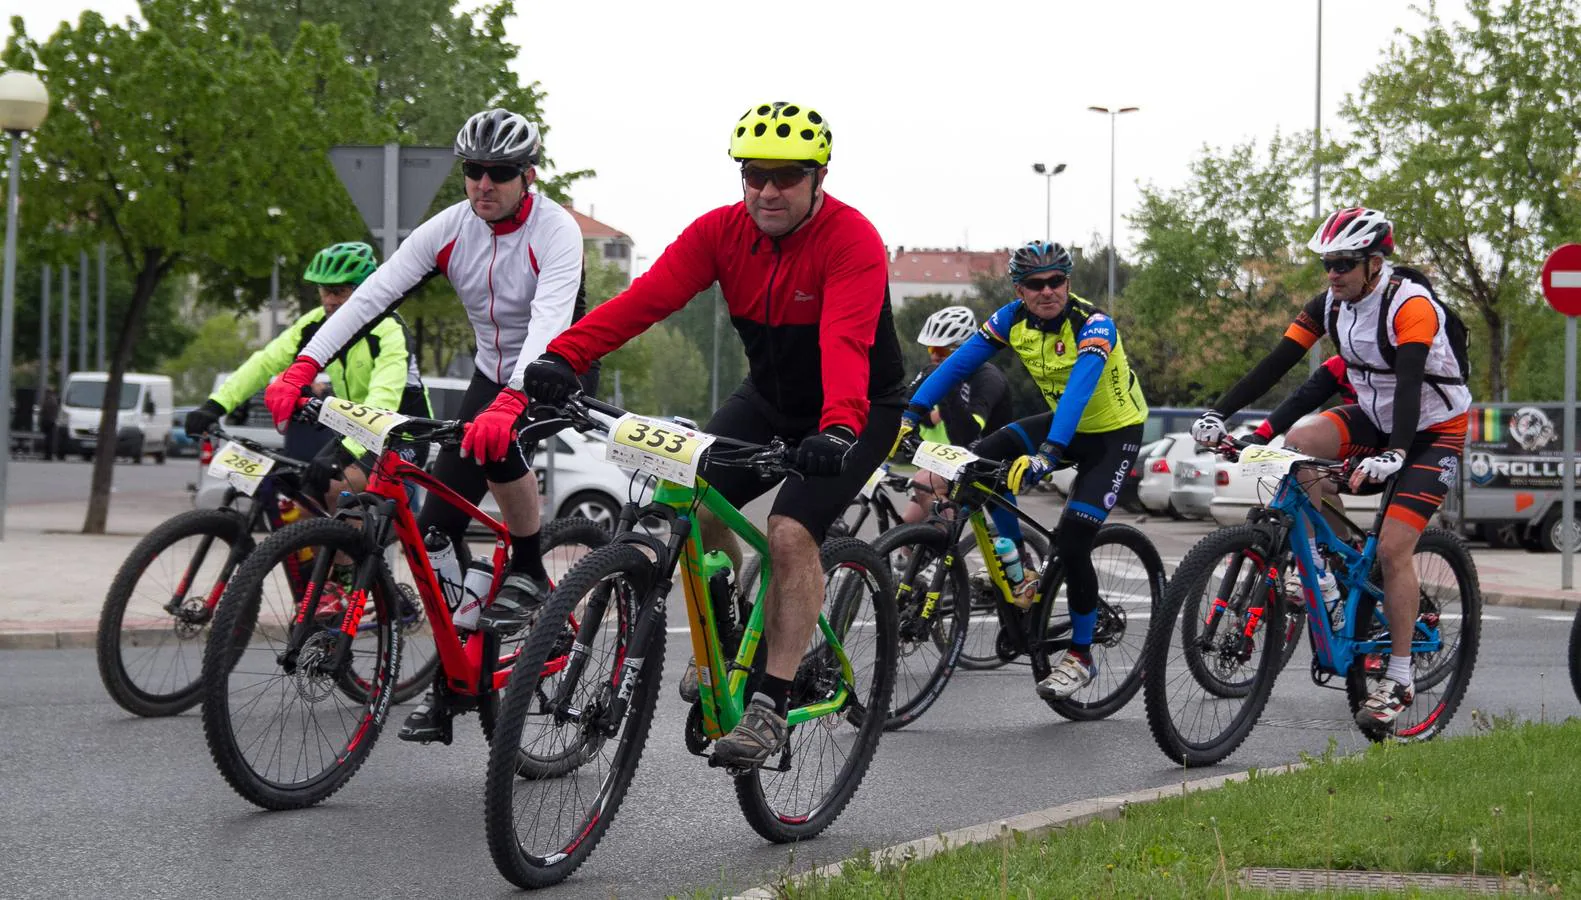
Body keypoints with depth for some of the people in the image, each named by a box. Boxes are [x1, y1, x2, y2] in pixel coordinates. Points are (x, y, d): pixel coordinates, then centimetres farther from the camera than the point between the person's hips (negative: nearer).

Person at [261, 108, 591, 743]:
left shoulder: (555, 232, -24)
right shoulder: (450, 229, -10)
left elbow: (549, 324, -40)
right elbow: (371, 296, -17)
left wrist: (509, 404, -57)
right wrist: (302, 370, -29)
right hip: (493, 374, 5)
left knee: (496, 439, -38)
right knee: (436, 529, -7)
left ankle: (529, 572, -14)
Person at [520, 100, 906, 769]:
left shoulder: (853, 242, -26)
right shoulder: (722, 231, -12)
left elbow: (845, 341, -42)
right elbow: (647, 297, -24)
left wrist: (838, 427, -59)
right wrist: (565, 356, -39)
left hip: (859, 407, -5)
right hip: (769, 396, 5)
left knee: (791, 531, -24)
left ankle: (770, 704, -17)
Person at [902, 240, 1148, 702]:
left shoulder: (1092, 325, -30)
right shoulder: (1013, 319, -12)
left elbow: (1078, 390, -44)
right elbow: (958, 363, -15)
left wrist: (1047, 453, -58)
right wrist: (911, 414, -26)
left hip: (1114, 433, -6)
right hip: (1063, 423, 6)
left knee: (1073, 542, -17)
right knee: (984, 459, -19)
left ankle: (1081, 655, 1)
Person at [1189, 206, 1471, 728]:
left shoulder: (1411, 306, -26)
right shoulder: (1330, 306, -6)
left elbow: (1410, 384, -39)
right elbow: (1276, 363, -9)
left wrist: (1393, 454, -54)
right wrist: (1217, 415, -20)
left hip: (1433, 431, -6)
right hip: (1375, 418, 6)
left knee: (1392, 549, -17)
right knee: (1298, 442, -23)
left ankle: (1399, 680, -6)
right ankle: (1317, 571, -12)